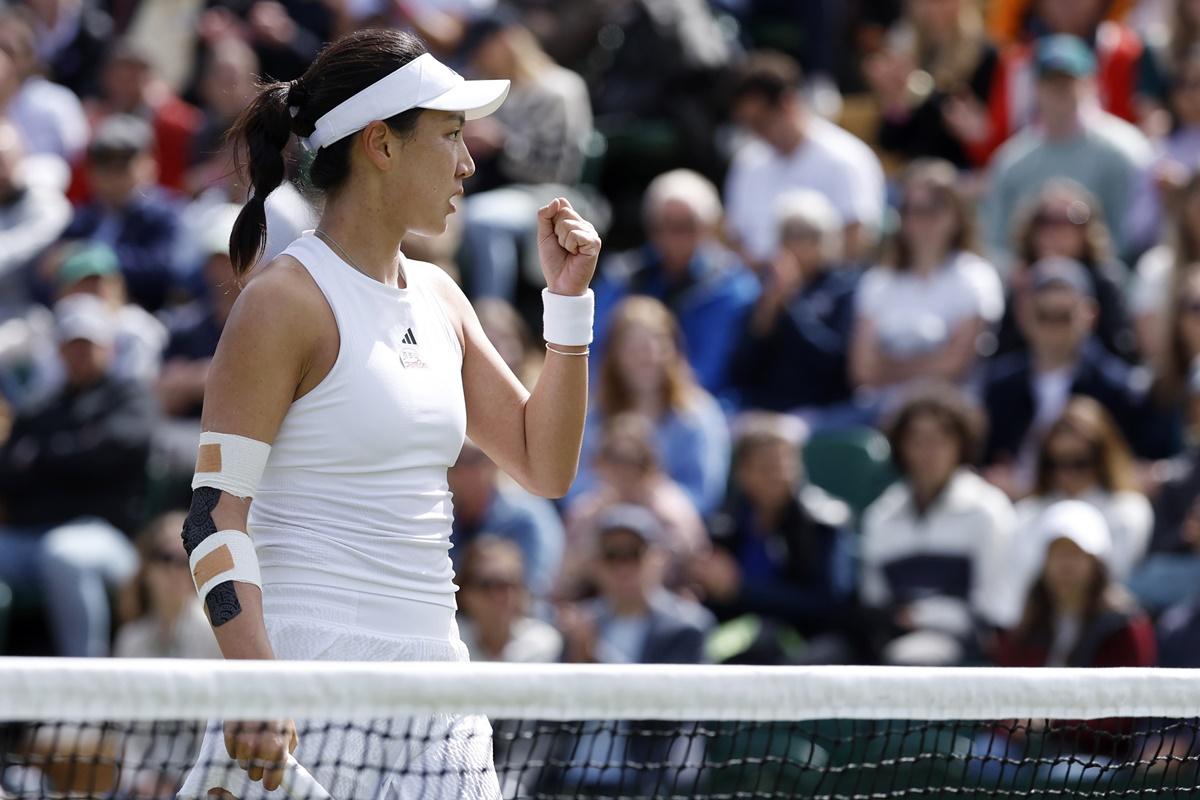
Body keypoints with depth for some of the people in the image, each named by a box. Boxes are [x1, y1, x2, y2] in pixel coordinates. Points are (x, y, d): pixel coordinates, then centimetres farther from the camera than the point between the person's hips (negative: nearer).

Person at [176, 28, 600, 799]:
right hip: (312, 692, -7)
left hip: (434, 686, 7)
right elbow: (215, 510, -13)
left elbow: (545, 467, 19)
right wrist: (256, 682, -25)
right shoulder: (286, 300, -8)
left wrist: (569, 298, 11)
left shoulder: (440, 299, 14)